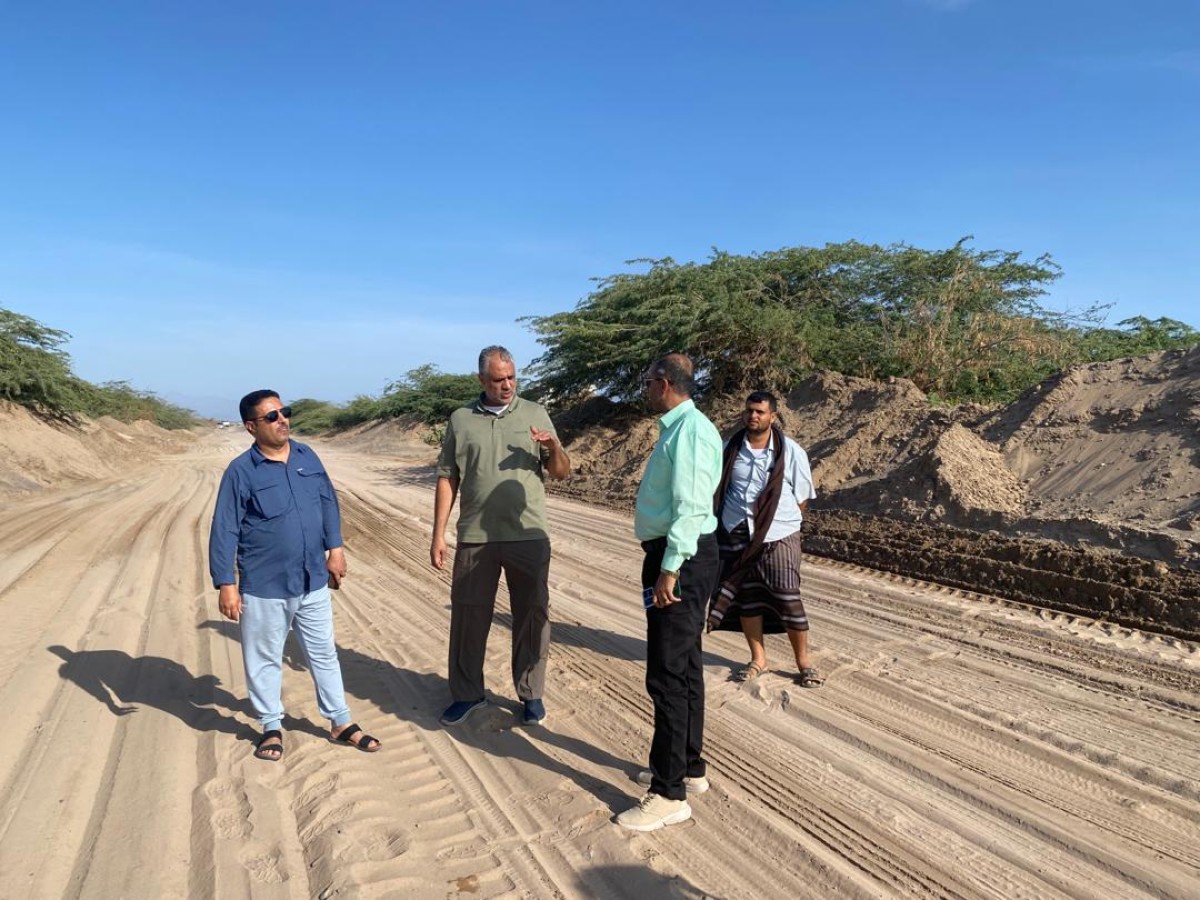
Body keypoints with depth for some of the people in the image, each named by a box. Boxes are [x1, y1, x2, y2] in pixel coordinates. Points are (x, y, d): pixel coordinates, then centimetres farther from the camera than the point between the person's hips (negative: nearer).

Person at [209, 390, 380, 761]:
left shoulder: (307, 456, 2)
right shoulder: (241, 472, -12)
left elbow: (328, 503, 11)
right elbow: (224, 532, -11)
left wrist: (335, 548, 6)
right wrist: (226, 584, -14)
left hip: (313, 581, 4)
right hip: (264, 587, -4)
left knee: (324, 652, 15)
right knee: (264, 659, 12)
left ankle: (340, 722, 29)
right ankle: (272, 727, 32)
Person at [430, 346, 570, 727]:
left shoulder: (535, 414, 4)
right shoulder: (461, 419, 4)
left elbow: (561, 472, 4)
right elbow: (446, 479, 5)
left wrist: (554, 447, -18)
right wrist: (438, 534, 1)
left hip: (528, 536, 0)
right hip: (475, 537, 1)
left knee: (531, 615, 8)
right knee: (468, 615, 9)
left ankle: (531, 694, 24)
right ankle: (467, 693, 27)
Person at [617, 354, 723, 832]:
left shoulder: (690, 430, -17)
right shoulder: (677, 428, 15)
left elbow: (691, 506, -24)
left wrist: (669, 569, -25)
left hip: (681, 559, -11)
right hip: (674, 555, 11)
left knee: (668, 675, -5)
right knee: (684, 668, 19)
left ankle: (669, 794, 6)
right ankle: (689, 768, 35)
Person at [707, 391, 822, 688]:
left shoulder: (791, 452, -4)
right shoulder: (730, 449, 3)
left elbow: (802, 499, 3)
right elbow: (716, 489, 14)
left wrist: (782, 522, 4)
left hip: (778, 537, -3)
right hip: (736, 537, 3)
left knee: (788, 599, -2)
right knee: (746, 599, 10)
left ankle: (804, 663, 14)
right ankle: (758, 660, 24)